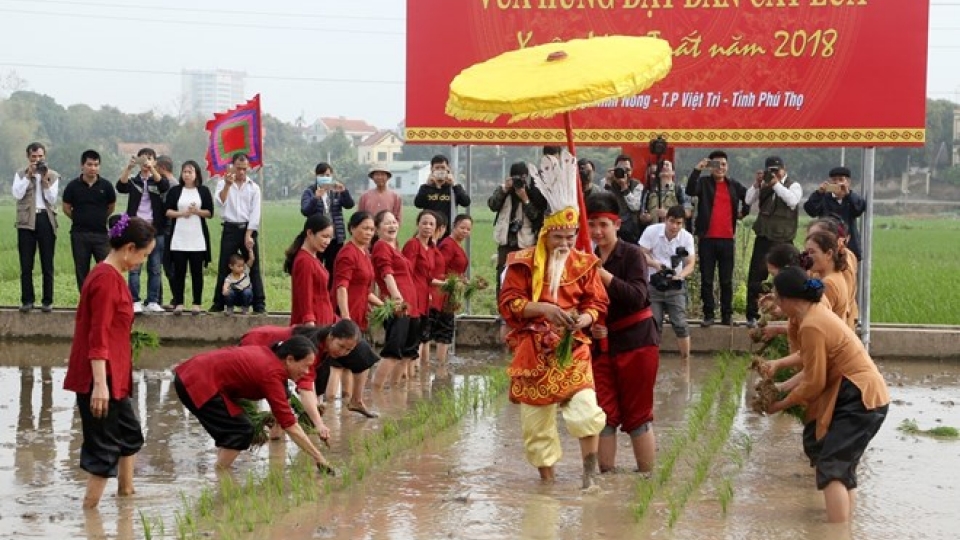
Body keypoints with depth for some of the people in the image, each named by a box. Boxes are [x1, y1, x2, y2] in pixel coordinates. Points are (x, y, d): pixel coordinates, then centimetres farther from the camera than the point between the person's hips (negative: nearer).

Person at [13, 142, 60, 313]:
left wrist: (45, 180, -12)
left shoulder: (53, 175, 8)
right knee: (26, 264, 1)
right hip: (26, 221, 0)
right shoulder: (20, 174, 7)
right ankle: (27, 300, 7)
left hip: (46, 219, 0)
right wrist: (28, 175, -11)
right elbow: (17, 194, -8)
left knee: (47, 264, 3)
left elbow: (52, 199, -2)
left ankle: (47, 301, 7)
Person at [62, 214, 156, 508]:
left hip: (113, 377, 10)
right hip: (101, 379, -10)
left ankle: (126, 494, 33)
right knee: (104, 449, -4)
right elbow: (98, 338, -23)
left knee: (129, 433, 21)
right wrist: (100, 384, -26)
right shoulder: (107, 279, -18)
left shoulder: (111, 276, 12)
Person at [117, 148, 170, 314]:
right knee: (134, 267, -4)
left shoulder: (158, 181, 8)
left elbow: (164, 185, -16)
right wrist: (128, 167, -26)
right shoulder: (133, 181, 10)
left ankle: (153, 302, 6)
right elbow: (121, 186, -12)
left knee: (155, 268, 2)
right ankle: (135, 302, -2)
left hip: (155, 229, 0)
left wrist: (150, 168, -30)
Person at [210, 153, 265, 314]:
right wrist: (227, 185, -21)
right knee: (224, 268, 2)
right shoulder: (223, 183, 6)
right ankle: (218, 303, 8)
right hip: (230, 229, 0)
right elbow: (219, 202, -11)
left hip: (248, 229, 1)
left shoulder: (253, 187, 7)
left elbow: (255, 213, 1)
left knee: (254, 267, 0)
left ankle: (259, 304, 0)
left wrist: (248, 236, -7)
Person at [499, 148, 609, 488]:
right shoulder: (523, 263, -2)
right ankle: (547, 478, 20)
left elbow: (596, 304, 4)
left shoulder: (585, 264, 3)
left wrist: (581, 320, -17)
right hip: (533, 351, 0)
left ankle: (590, 472, 1)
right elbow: (508, 303, -6)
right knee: (536, 416, 6)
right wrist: (543, 309, -19)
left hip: (572, 349, 0)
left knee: (584, 410, -17)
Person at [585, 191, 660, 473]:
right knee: (603, 414, 2)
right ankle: (606, 475, 10)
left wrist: (603, 275, -25)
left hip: (636, 341, -4)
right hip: (601, 343, 5)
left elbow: (638, 297, -20)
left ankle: (647, 478, 10)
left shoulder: (632, 254, -7)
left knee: (638, 415, 1)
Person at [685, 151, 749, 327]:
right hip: (707, 239, -2)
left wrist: (743, 212, 19)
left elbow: (748, 197, 29)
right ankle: (708, 314, 6)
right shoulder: (703, 183, 3)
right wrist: (697, 169, -24)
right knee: (706, 279, 1)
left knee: (727, 280, 5)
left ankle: (727, 315, 9)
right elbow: (690, 191, -18)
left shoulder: (734, 185, 12)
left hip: (727, 239, 2)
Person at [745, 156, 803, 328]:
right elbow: (748, 200, 4)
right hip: (763, 237, 3)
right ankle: (752, 315, 5)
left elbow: (792, 200, -19)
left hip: (784, 239, -3)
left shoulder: (793, 185, 0)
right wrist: (757, 184, -9)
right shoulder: (763, 185, 10)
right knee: (755, 276, 0)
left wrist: (777, 184, -19)